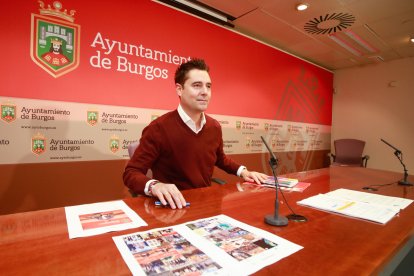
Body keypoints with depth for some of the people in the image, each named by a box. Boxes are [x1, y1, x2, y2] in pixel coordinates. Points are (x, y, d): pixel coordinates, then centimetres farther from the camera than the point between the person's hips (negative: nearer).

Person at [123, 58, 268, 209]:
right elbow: (131, 172, -14)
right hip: (174, 207, -4)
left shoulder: (215, 127, 0)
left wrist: (242, 171, 6)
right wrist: (154, 186, -33)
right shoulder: (158, 128, -19)